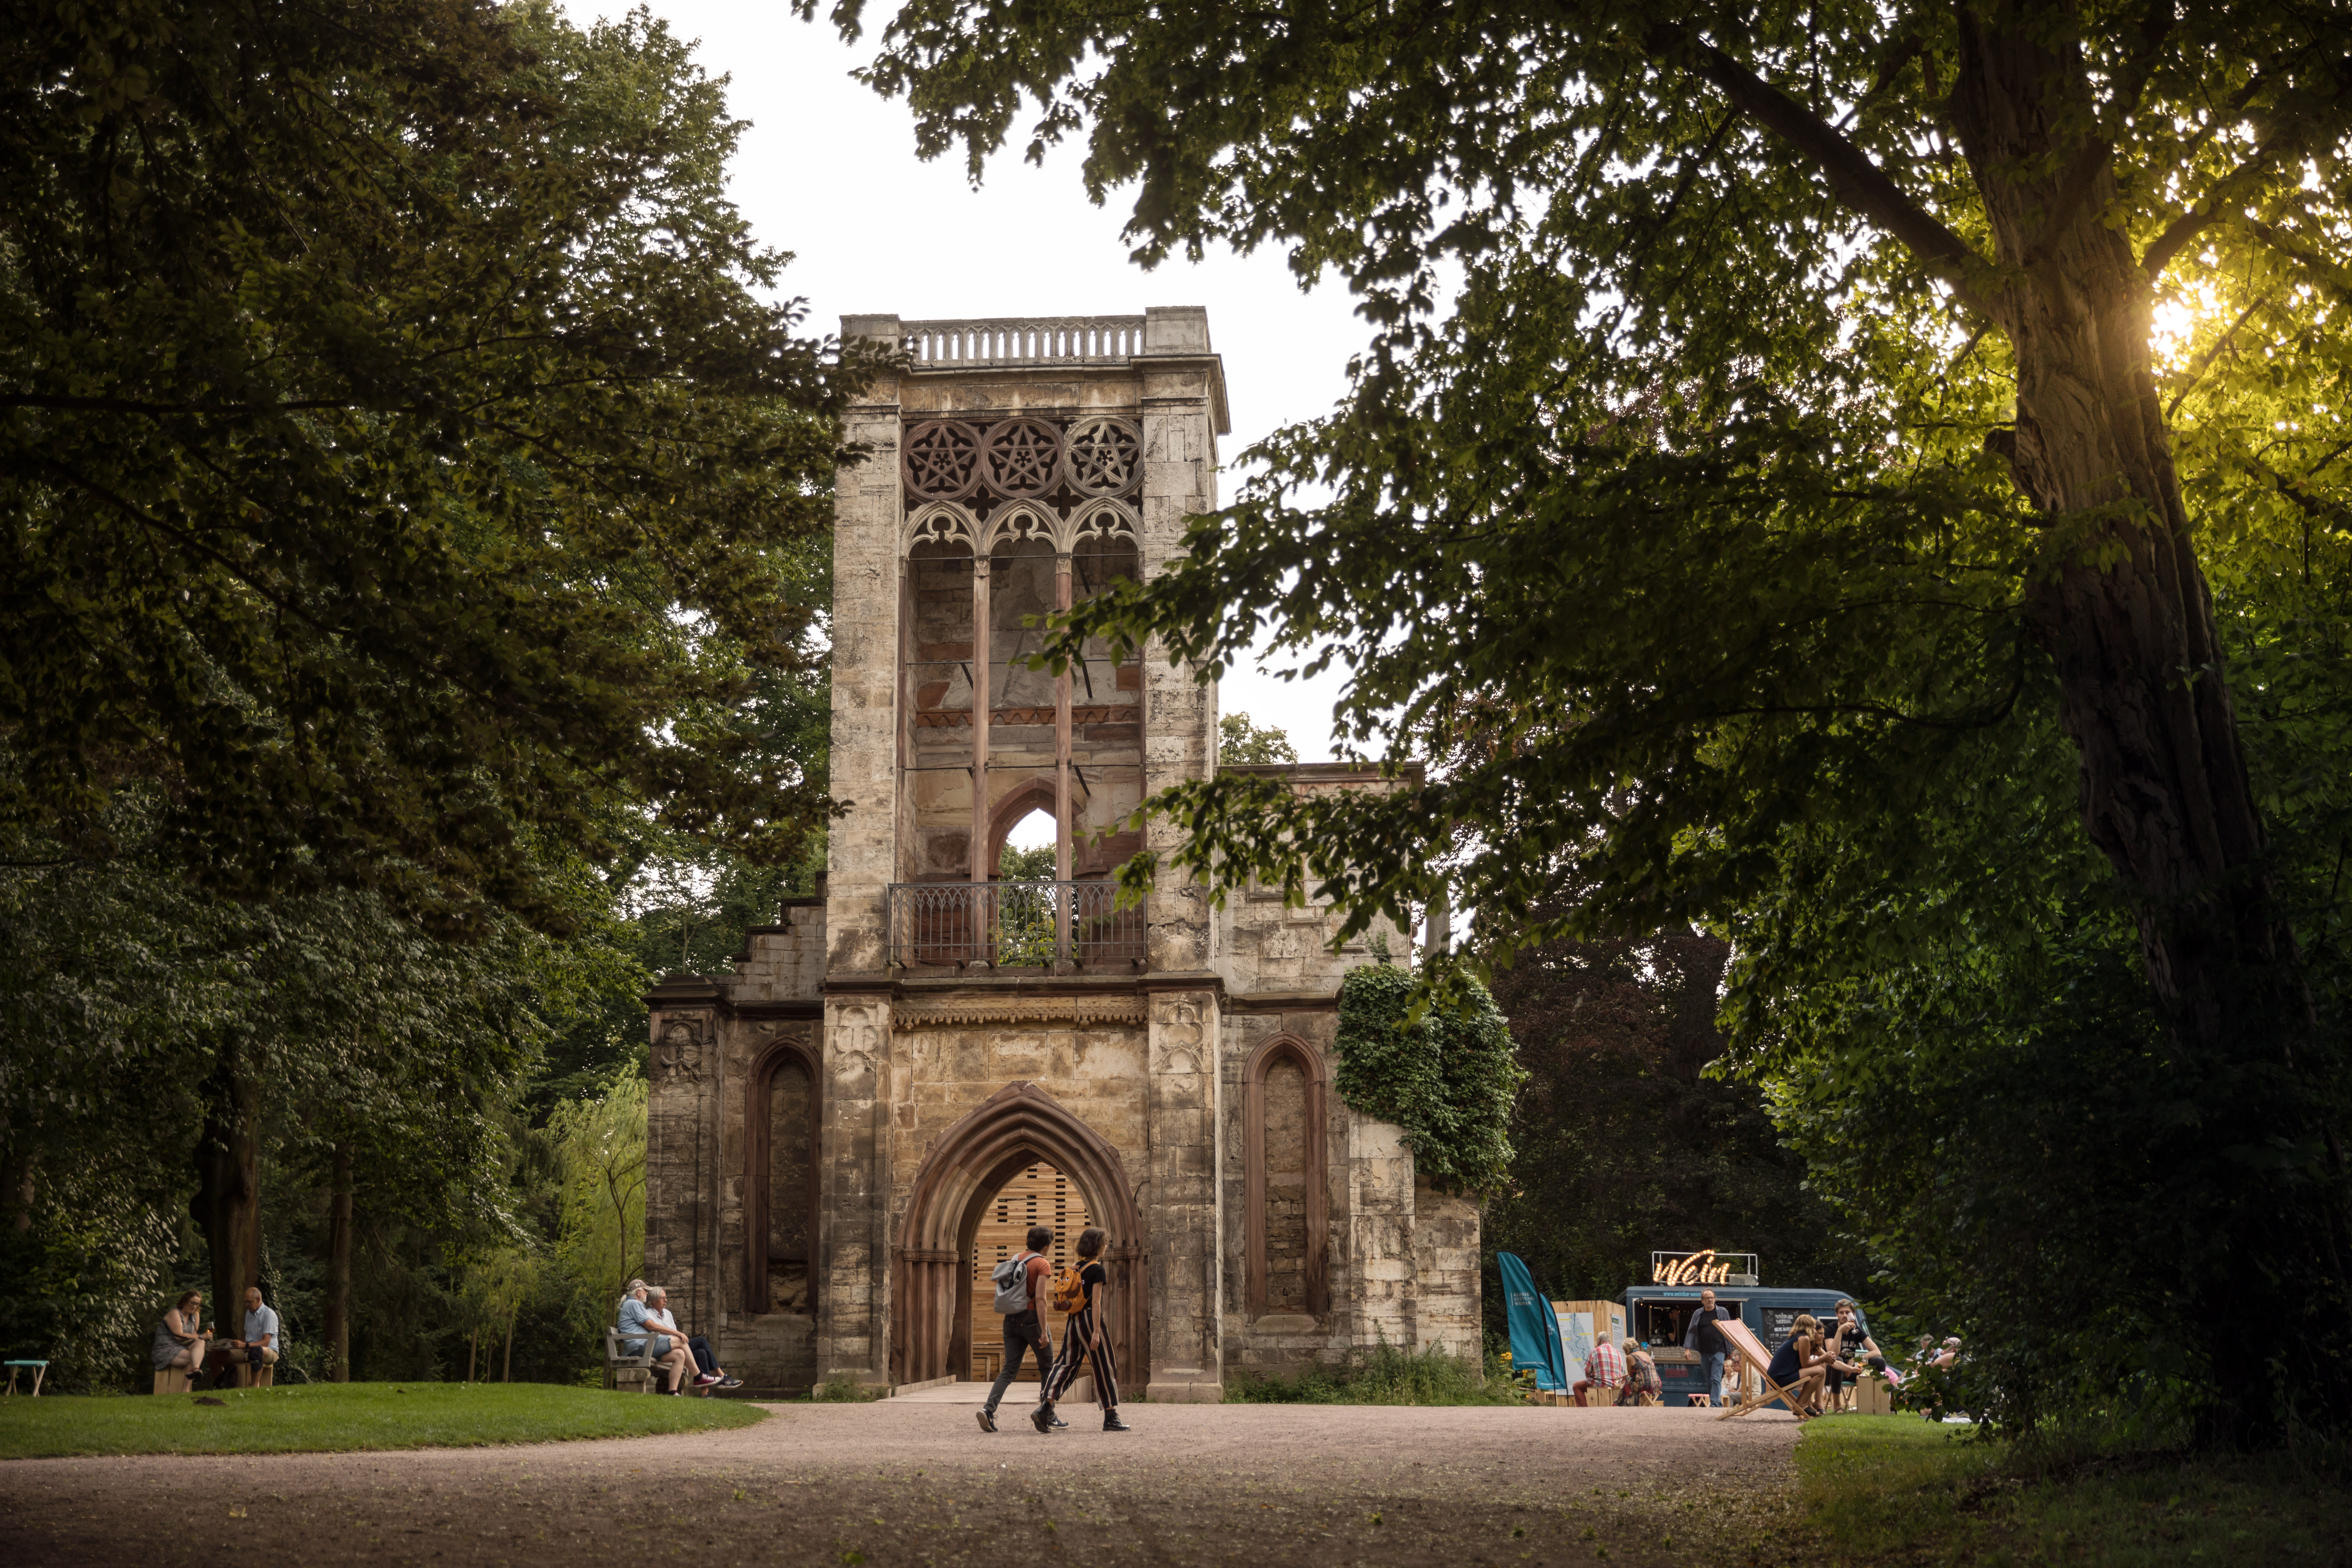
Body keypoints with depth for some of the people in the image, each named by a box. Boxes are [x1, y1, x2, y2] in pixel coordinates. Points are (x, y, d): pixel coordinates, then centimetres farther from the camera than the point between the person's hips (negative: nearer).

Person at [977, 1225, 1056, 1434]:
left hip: (1011, 1320, 6)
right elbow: (1040, 1298, -18)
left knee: (1010, 1369, 4)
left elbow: (992, 1273, 21)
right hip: (1031, 1317, -6)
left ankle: (989, 1408, -16)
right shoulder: (1042, 1264, -9)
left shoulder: (1016, 1258, 10)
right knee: (1047, 1367, 11)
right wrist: (1043, 1332, -20)